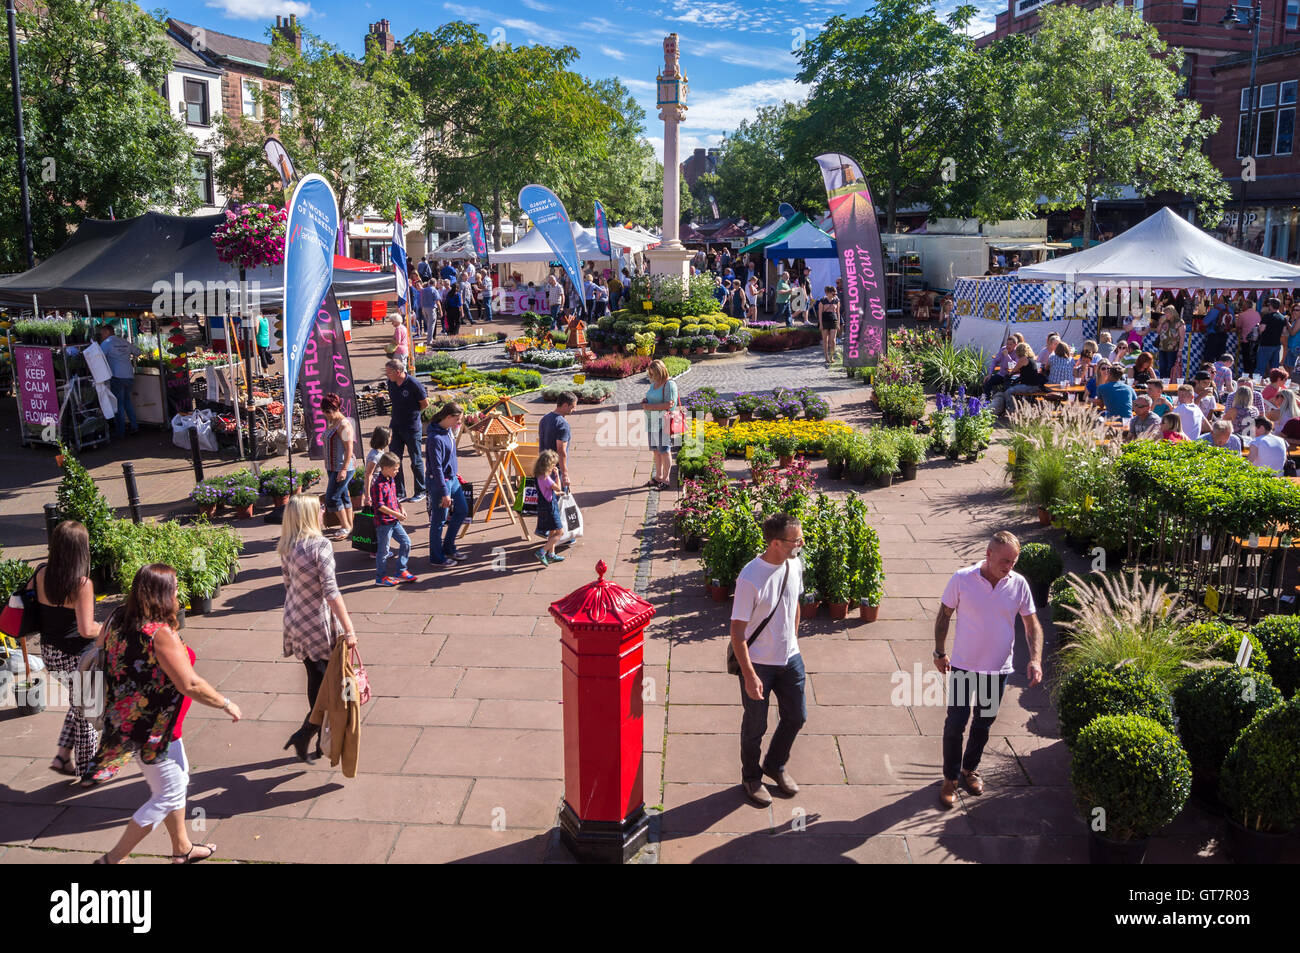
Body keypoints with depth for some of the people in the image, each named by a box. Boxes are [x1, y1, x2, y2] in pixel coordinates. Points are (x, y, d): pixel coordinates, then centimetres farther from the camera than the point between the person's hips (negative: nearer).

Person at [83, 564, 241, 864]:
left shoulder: (117, 620, -4)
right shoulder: (161, 633, -28)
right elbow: (189, 684, -27)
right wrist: (226, 704, -16)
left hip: (126, 721, 9)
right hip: (153, 729, -9)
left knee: (177, 780, 24)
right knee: (169, 794, 8)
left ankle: (182, 848, 38)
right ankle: (113, 858, 14)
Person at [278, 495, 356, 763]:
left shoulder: (286, 548, 3)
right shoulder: (320, 546, -19)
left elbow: (288, 583, 13)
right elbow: (331, 591, -23)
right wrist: (349, 629, -23)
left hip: (294, 622, 7)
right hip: (319, 625, -7)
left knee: (315, 680, 19)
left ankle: (323, 738, 30)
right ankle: (304, 734, -1)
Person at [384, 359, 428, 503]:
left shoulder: (414, 384, -18)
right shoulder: (391, 383, 0)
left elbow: (425, 403, -7)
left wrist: (412, 413, 4)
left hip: (412, 427, -6)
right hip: (395, 426, 6)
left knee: (416, 461, 5)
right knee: (394, 460, 6)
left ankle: (420, 492, 19)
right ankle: (399, 492, 17)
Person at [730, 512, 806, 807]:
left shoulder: (794, 565, -6)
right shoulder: (750, 579, -27)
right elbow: (737, 630, -22)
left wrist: (793, 642, 17)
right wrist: (749, 675, -22)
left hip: (790, 658, 6)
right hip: (758, 662, -6)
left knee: (796, 716, 18)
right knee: (756, 725, 11)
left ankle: (775, 765, 44)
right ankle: (751, 777, 37)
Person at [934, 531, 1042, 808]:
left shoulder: (1019, 584, -9)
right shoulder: (962, 579, -15)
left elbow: (1032, 624, 1)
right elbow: (944, 614, -3)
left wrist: (1035, 659, -11)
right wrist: (940, 653, 1)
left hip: (998, 669, 3)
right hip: (963, 665, -2)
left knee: (983, 724, 17)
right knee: (955, 723, 2)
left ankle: (970, 769, 38)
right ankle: (950, 778, 19)